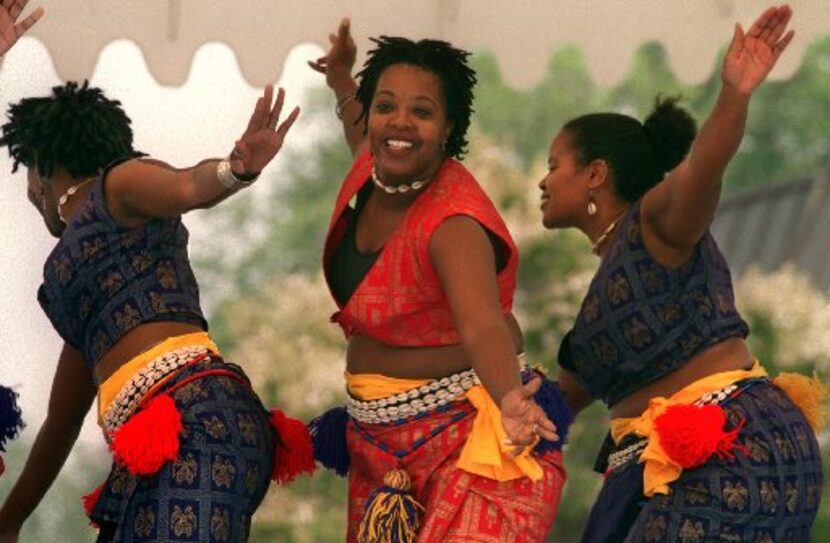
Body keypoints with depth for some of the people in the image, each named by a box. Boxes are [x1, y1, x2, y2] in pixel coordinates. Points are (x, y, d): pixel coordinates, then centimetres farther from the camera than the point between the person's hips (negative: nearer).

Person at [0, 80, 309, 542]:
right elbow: (62, 421, 39)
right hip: (158, 442, 9)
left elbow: (188, 187, -16)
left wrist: (238, 169, -40)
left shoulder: (117, 188, 10)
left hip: (195, 422, -9)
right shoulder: (79, 251, 34)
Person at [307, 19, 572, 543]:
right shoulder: (369, 175, 0)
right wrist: (341, 81, 40)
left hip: (462, 435, -8)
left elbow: (483, 325, -41)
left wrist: (509, 400, -59)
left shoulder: (453, 221, -24)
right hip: (379, 440, 8)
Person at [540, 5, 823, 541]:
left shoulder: (658, 220, -6)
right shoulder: (614, 261, 22)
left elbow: (701, 167, -29)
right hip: (672, 469, 10)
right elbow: (572, 386, 31)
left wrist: (735, 94, -47)